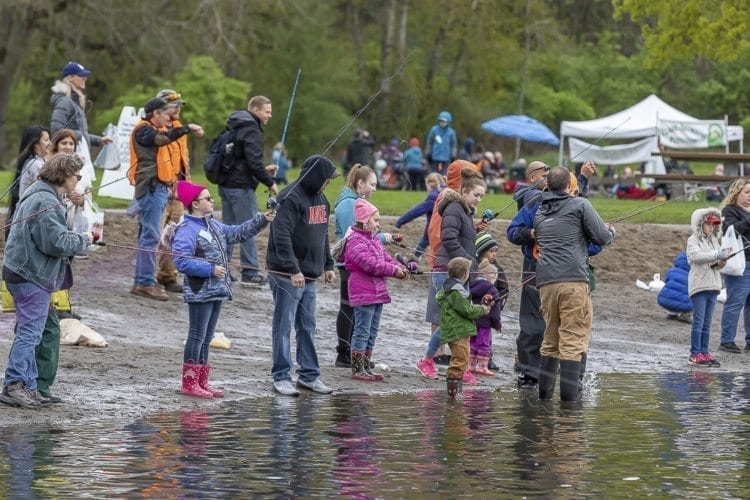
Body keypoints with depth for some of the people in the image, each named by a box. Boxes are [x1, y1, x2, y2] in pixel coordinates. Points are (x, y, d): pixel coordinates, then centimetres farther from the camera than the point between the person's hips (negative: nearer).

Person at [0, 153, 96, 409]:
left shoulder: (36, 194, 17)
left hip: (23, 272, 11)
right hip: (32, 275, -11)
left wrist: (76, 238, 11)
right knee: (29, 332, -9)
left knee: (28, 332, 12)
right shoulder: (47, 202, -18)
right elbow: (57, 242, -21)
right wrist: (83, 240, -6)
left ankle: (28, 387, 15)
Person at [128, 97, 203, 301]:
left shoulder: (155, 130, 24)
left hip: (159, 187, 10)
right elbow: (163, 138, -24)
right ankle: (145, 282, -13)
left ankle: (143, 281, 13)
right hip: (151, 187, -10)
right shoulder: (143, 130, -7)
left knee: (148, 234, 10)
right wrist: (187, 128, -24)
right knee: (151, 235, -12)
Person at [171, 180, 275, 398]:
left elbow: (237, 233, 24)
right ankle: (189, 383, -1)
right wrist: (210, 269, -21)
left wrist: (261, 220, 15)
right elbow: (181, 261, -22)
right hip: (199, 292, -9)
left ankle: (201, 382, 18)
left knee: (206, 338, 13)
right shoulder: (187, 230, -14)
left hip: (216, 290, 9)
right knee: (197, 337, -6)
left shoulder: (213, 225, 14)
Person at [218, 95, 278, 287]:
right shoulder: (251, 130, -14)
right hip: (241, 187, -9)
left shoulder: (236, 127, 17)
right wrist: (269, 182, -11)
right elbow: (253, 161, -21)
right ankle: (250, 274, -2)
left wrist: (263, 170, 19)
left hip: (226, 184, 9)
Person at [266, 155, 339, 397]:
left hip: (309, 276, 9)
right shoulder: (290, 198, -16)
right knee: (283, 326, -2)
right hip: (286, 275, -9)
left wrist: (328, 265, 20)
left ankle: (309, 375, 18)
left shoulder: (320, 199, 13)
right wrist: (293, 270, -28)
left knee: (308, 327, 12)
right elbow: (281, 237, -24)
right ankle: (281, 377, 1)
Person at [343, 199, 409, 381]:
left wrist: (400, 268, -4)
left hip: (378, 291, 10)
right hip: (363, 292, -10)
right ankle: (357, 369, -3)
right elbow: (370, 263, -24)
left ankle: (366, 367, 19)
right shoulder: (356, 241, -14)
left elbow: (386, 258, 16)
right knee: (362, 331, -7)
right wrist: (393, 270, -19)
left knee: (372, 332, 13)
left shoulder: (374, 240, 18)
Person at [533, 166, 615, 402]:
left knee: (551, 339, 15)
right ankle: (568, 396, -10)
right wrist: (611, 232, 24)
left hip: (545, 281, 5)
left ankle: (544, 393, 15)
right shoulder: (580, 205, 2)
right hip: (573, 280, -5)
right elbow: (602, 238, 0)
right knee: (573, 340, -5)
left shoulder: (540, 212, 19)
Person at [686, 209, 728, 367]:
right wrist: (717, 255, -30)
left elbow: (718, 259, 17)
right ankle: (695, 354, -5)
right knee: (698, 321, -7)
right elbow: (696, 256, -22)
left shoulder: (715, 240, 16)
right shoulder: (693, 240, -4)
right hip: (699, 285, -6)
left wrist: (720, 263, -7)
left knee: (707, 322, 9)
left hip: (713, 285, 6)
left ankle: (704, 352, 13)